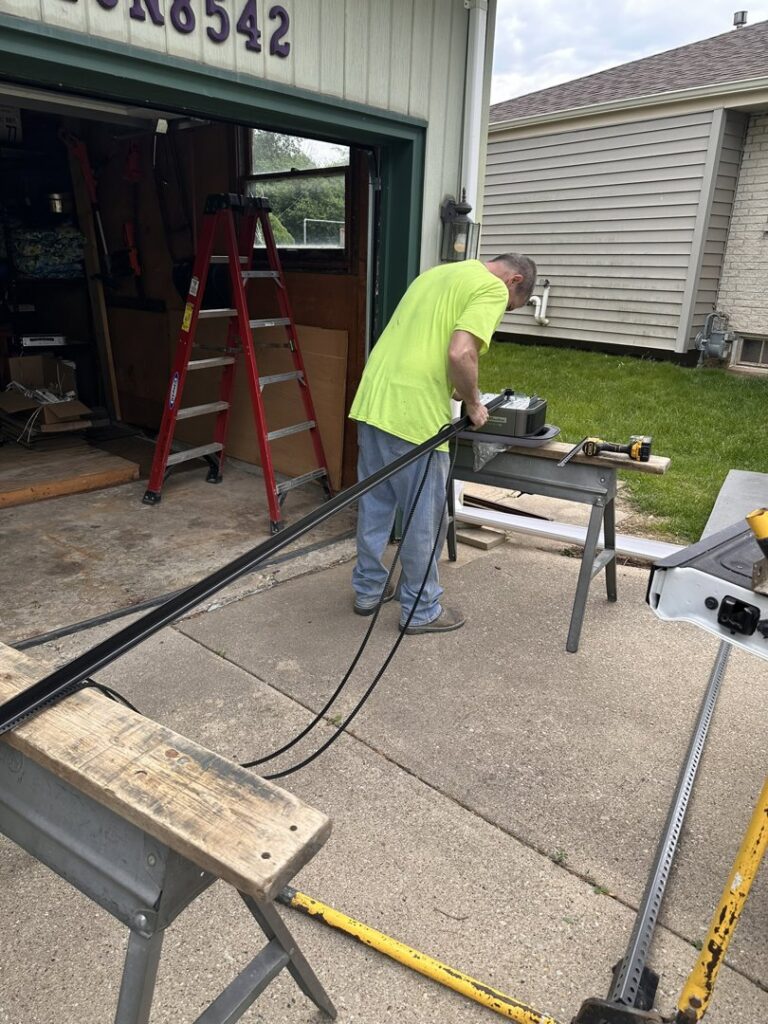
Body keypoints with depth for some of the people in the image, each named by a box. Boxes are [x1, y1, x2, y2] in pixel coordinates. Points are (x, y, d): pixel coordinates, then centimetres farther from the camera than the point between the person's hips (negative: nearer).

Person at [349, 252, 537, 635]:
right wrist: (473, 403, -3)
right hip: (414, 414, -8)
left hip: (372, 400, 9)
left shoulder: (439, 272, 24)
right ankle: (421, 610, 20)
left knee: (373, 504, 19)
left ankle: (368, 589, 33)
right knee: (424, 516, 5)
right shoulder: (493, 288, -4)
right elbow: (460, 353, -19)